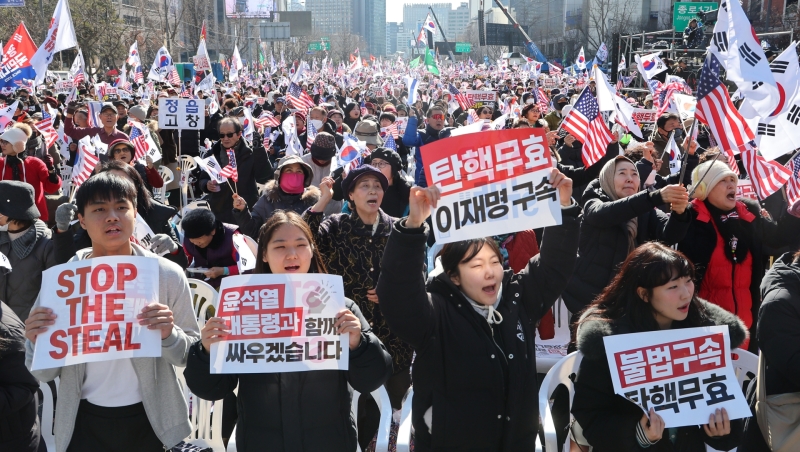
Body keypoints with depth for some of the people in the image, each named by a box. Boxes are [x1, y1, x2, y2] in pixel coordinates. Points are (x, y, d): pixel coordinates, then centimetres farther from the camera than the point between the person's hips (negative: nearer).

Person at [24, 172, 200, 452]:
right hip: (83, 424, 1)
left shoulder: (168, 275, -9)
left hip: (148, 421, 0)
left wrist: (169, 335, -24)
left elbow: (190, 356, -4)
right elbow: (44, 374, 0)